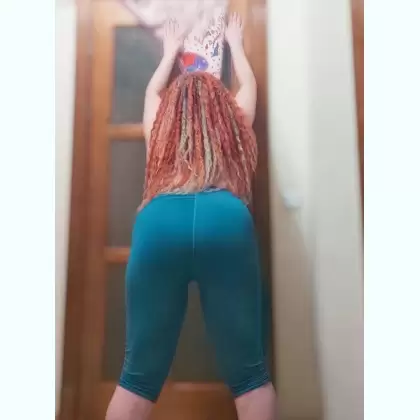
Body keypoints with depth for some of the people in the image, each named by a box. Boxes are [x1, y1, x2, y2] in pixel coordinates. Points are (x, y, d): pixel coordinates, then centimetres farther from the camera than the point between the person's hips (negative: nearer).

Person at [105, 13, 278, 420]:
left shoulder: (160, 129, 30)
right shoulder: (234, 125, 29)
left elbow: (153, 91, 53)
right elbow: (248, 85, 51)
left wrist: (170, 52, 69)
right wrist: (235, 44, 68)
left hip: (159, 221, 1)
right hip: (226, 219, 0)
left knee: (140, 373, 7)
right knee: (248, 370, 7)